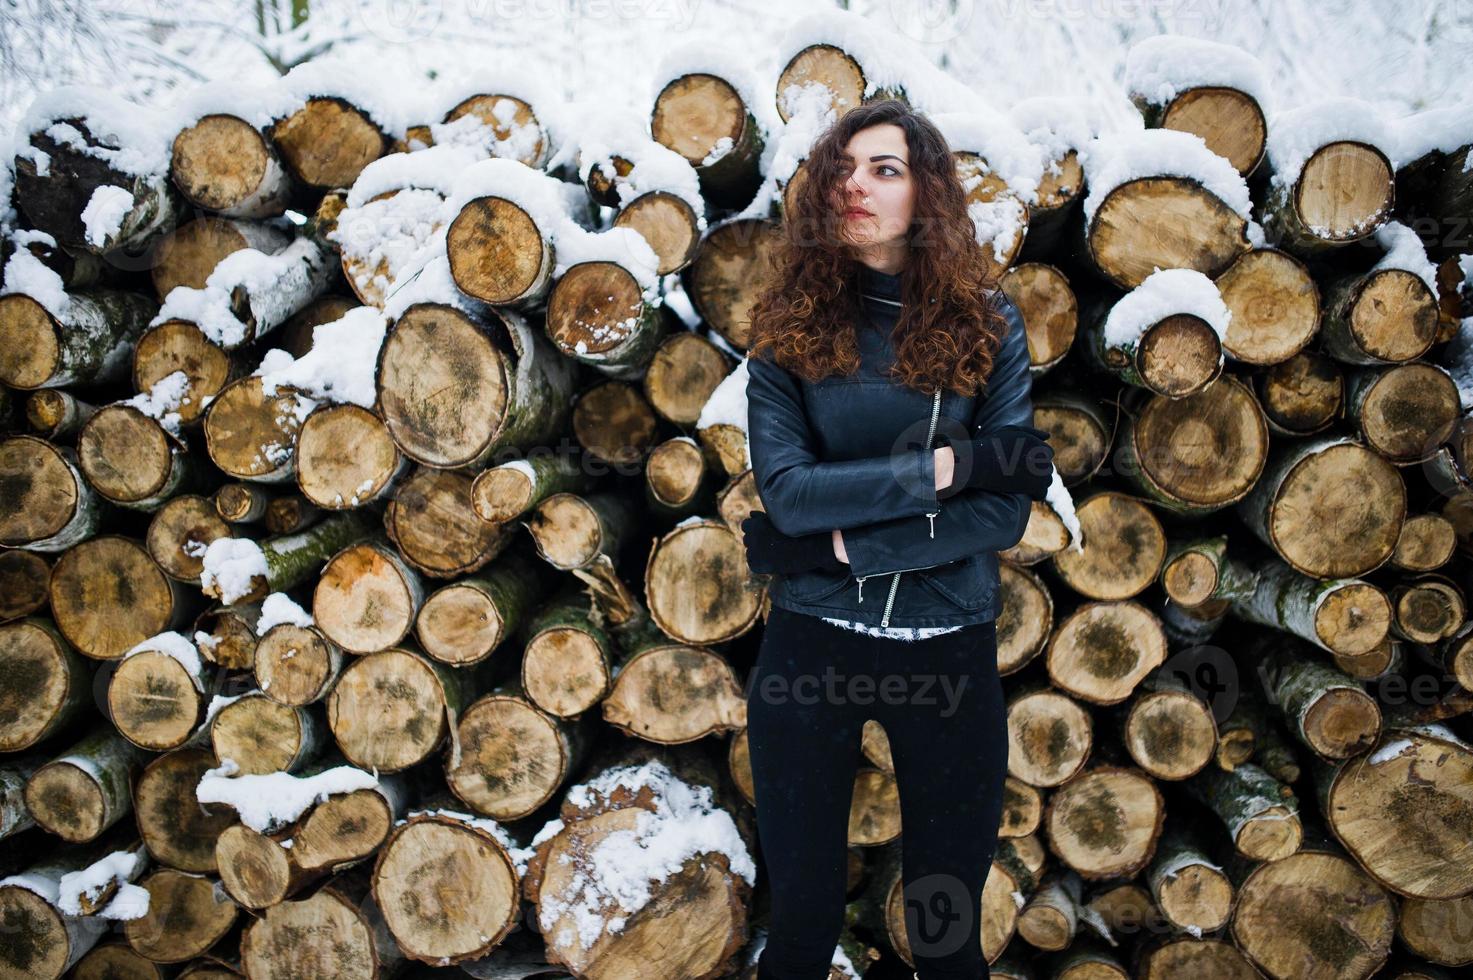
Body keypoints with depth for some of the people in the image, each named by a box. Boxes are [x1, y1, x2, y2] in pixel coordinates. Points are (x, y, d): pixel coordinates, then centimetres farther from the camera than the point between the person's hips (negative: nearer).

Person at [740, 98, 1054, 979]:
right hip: (811, 643, 0)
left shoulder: (985, 322, -1)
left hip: (950, 647, 0)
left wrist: (839, 545, -16)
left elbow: (1009, 510, -10)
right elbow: (785, 490, -14)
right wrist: (948, 463, -16)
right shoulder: (793, 324, -1)